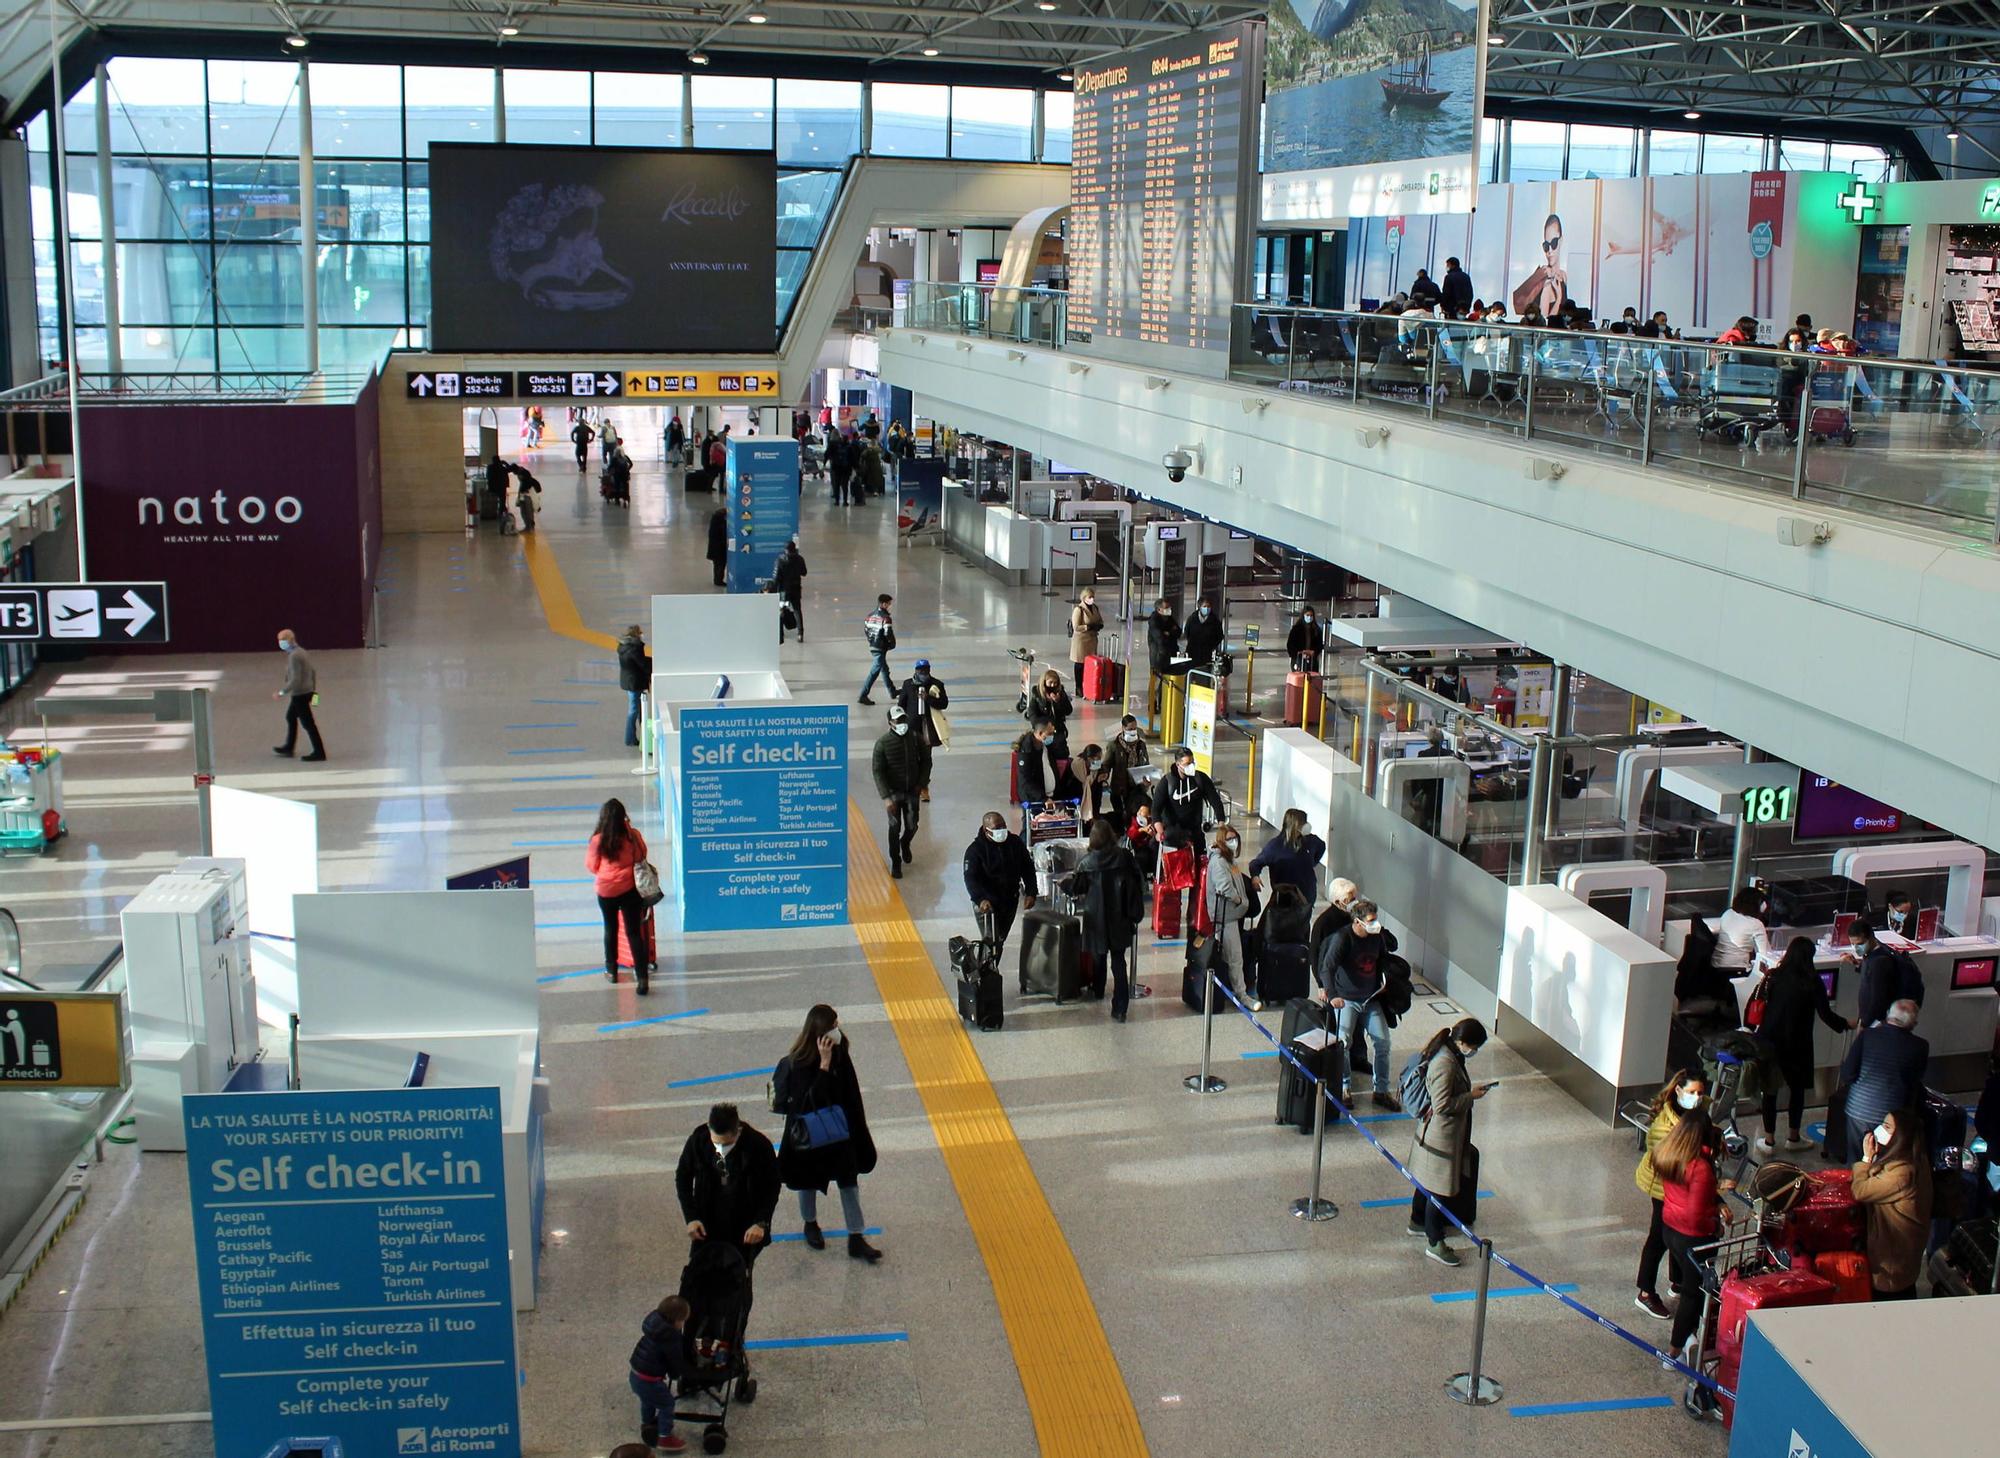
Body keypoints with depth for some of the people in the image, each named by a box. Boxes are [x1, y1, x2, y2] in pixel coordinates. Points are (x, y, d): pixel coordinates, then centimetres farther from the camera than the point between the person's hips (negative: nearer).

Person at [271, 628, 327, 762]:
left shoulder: (294, 656, -22)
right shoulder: (301, 652, 9)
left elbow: (295, 680, -26)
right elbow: (313, 671, 16)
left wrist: (282, 693, -19)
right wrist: (314, 689, 21)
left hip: (300, 694, -10)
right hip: (307, 691, 10)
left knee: (308, 723, -3)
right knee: (290, 717, 23)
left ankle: (319, 752, 1)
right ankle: (289, 747, 35)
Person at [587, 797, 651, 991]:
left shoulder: (598, 840, -14)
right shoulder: (633, 835, -13)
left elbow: (591, 866, -3)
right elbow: (641, 856, 2)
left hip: (605, 890, 0)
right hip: (629, 889, 0)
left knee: (610, 929, 21)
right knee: (634, 932, 2)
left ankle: (611, 970, 34)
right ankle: (642, 978, -6)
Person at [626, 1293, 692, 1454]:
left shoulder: (654, 1323, 3)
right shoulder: (670, 1337, -25)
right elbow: (675, 1359, -11)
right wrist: (677, 1375, 11)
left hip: (636, 1374, 9)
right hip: (649, 1380, -9)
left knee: (648, 1401, 33)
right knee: (667, 1404, 11)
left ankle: (647, 1425, 54)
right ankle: (665, 1438, 20)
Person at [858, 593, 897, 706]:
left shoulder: (870, 616, 6)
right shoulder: (886, 618, -18)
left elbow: (866, 630, 12)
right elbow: (888, 634, -22)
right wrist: (892, 644, -3)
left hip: (872, 646, 9)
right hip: (881, 648, -9)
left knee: (884, 668, 23)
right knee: (874, 672, -5)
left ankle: (892, 691, 38)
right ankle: (863, 696, -6)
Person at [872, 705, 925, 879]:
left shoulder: (915, 738, -7)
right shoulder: (883, 743, -15)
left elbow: (925, 761, 8)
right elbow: (877, 771, -14)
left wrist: (921, 783, -1)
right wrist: (886, 797, -19)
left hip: (912, 791, 3)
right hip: (894, 792, -2)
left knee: (912, 826, 7)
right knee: (895, 827, -3)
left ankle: (905, 844, 41)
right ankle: (895, 863, 12)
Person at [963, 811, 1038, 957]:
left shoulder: (1016, 843, -2)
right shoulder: (975, 850, -14)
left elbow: (1028, 868, 7)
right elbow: (971, 878, -23)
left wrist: (1030, 893, -5)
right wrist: (981, 899, -39)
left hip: (1011, 900, 5)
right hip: (987, 902, -4)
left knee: (1000, 939, 15)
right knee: (991, 941, -11)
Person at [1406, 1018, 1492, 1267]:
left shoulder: (1450, 1055, 2)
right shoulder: (1445, 1064, -29)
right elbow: (1442, 1105, -27)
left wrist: (1471, 1090, 10)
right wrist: (1471, 1096, -19)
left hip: (1430, 1132, 10)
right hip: (1441, 1136, -10)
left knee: (1426, 1181, 26)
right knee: (1439, 1188, 2)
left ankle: (1418, 1222, 45)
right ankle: (1434, 1243, 13)